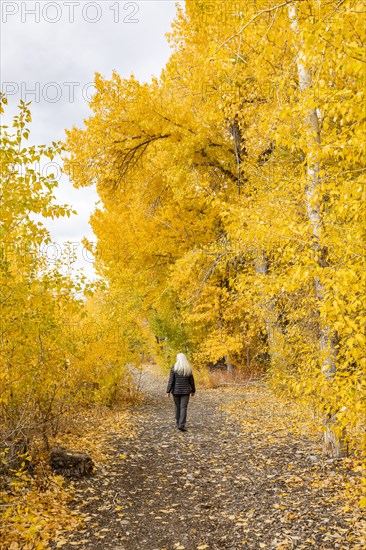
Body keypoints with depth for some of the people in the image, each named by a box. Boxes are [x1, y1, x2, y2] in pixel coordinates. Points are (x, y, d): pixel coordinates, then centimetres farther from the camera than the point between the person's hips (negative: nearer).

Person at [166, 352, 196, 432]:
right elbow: (191, 381, 3)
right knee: (184, 408, 0)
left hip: (176, 391, 0)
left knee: (177, 407, 15)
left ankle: (178, 424, 25)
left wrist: (168, 391, -8)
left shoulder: (174, 368, -9)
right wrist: (193, 390, 15)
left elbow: (171, 381, -11)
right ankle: (181, 425, -12)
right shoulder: (188, 369, -2)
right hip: (185, 391, 0)